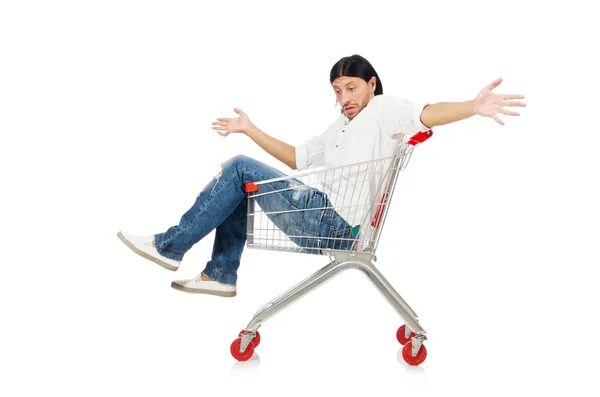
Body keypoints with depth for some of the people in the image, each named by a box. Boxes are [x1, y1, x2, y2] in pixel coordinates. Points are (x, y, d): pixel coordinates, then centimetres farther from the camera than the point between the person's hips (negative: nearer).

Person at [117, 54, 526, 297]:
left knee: (240, 168, -11)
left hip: (337, 224, -10)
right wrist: (250, 129, 31)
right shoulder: (338, 129, 27)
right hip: (325, 218, 10)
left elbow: (426, 114, -20)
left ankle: (169, 246, -3)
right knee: (239, 187, 16)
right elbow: (296, 157, 33)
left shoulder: (384, 109, -1)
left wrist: (473, 107, -40)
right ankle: (221, 274, 9)